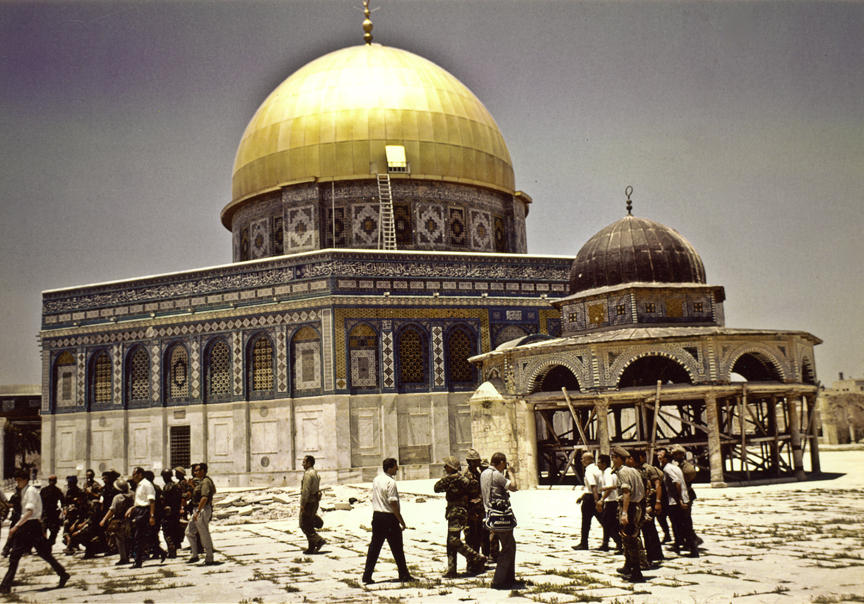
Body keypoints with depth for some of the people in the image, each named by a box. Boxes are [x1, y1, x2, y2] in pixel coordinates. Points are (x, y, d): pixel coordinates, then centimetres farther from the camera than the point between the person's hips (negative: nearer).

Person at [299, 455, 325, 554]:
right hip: (315, 501, 10)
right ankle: (311, 548, 13)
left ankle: (319, 540, -12)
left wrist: (302, 504, -20)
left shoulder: (308, 474, -16)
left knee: (304, 525, -3)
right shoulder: (316, 473, 15)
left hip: (308, 502, -10)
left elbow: (306, 490, -21)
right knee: (310, 525, 13)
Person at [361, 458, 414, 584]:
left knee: (374, 547, 10)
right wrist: (402, 522, -13)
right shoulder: (391, 482, -17)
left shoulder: (376, 480, 9)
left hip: (377, 516, 7)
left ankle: (367, 575, 8)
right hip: (389, 517, -7)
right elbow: (393, 504, -19)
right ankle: (404, 575, 15)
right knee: (397, 548, 5)